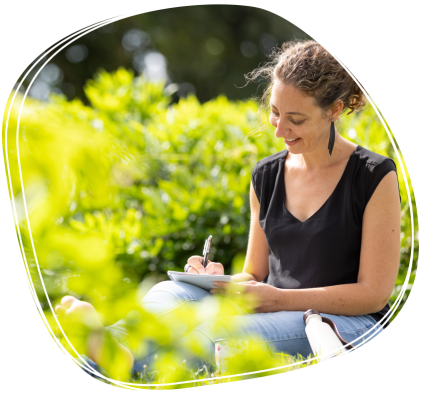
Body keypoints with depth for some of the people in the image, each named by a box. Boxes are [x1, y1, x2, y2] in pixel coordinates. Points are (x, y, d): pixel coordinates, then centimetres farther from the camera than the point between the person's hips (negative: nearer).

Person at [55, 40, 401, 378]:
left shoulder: (375, 176, -5)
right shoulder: (266, 175, 13)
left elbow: (373, 294, -8)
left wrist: (276, 300, -16)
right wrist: (218, 283, -7)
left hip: (351, 325, -5)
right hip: (276, 318, 5)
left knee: (225, 329, -35)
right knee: (171, 291, -24)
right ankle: (116, 343, -54)